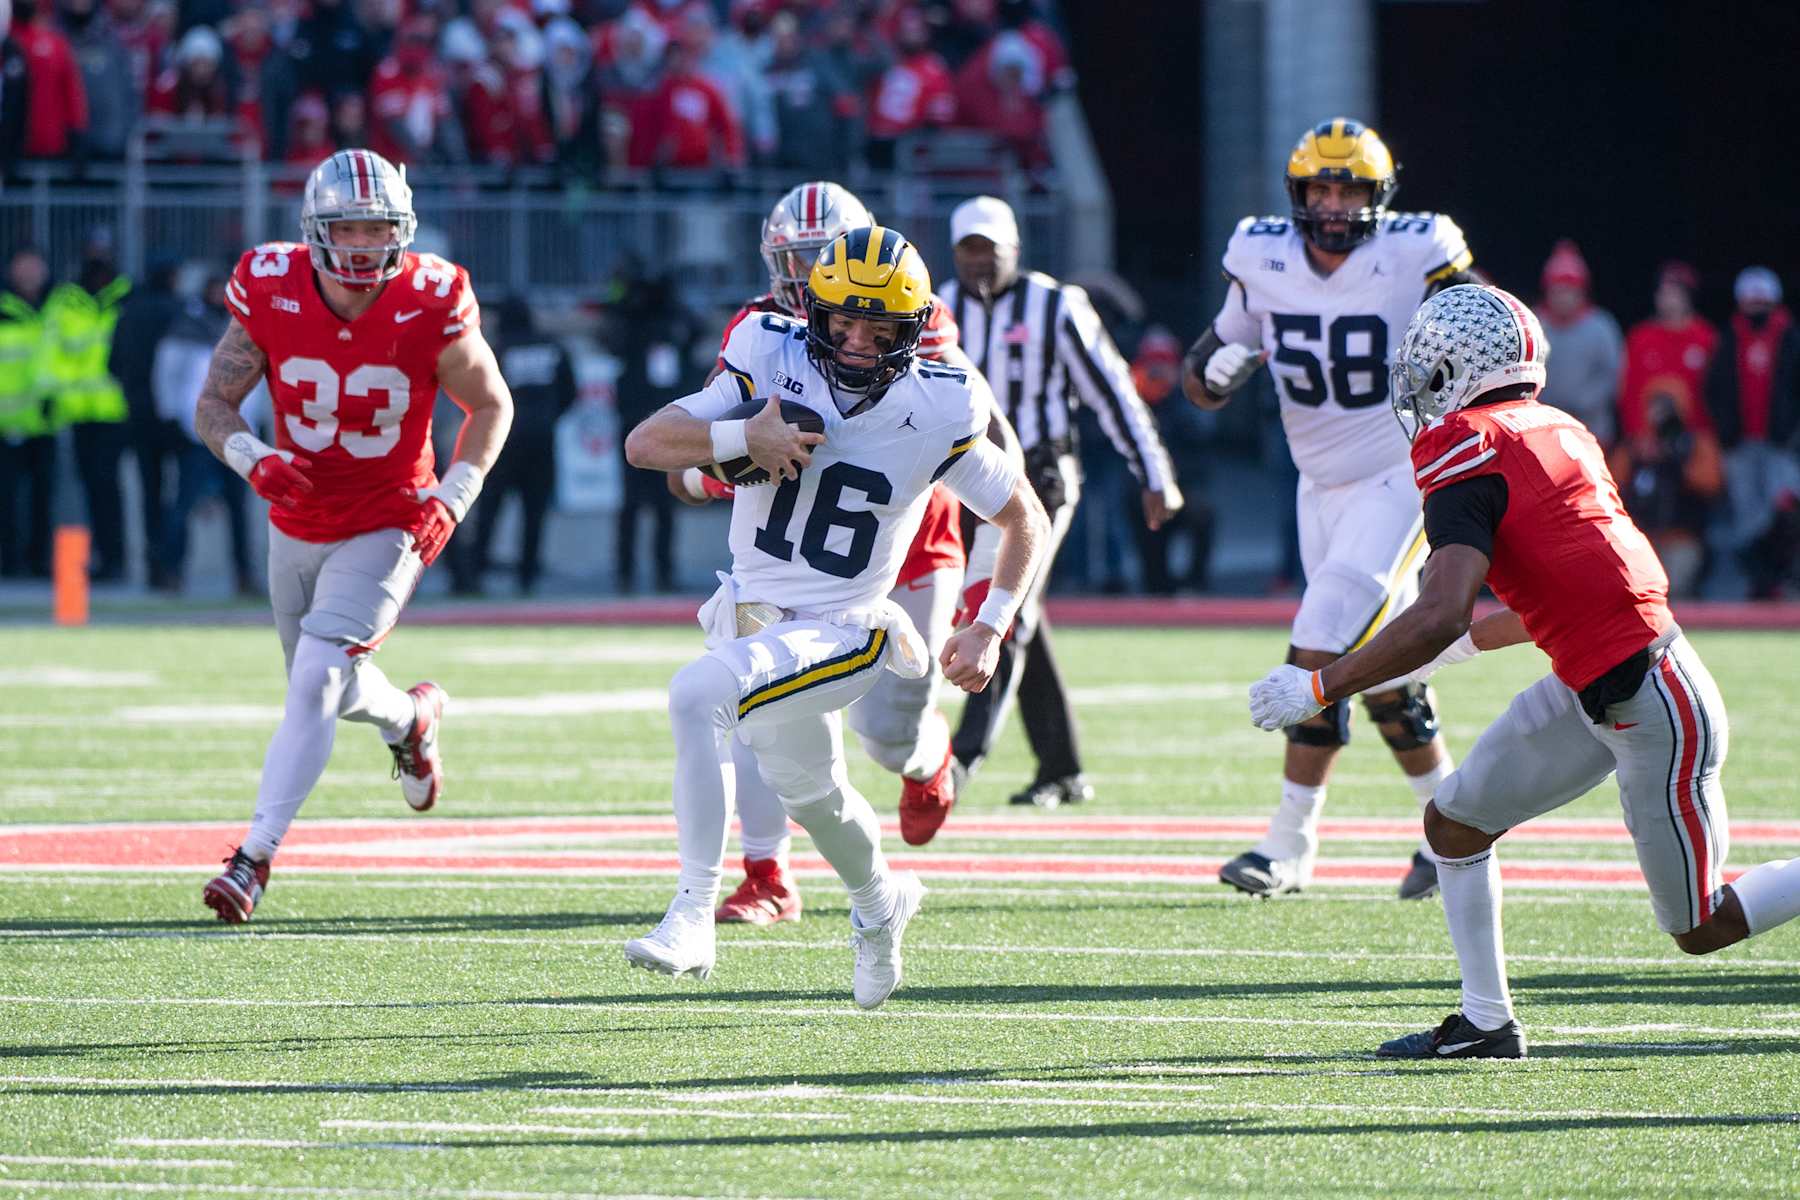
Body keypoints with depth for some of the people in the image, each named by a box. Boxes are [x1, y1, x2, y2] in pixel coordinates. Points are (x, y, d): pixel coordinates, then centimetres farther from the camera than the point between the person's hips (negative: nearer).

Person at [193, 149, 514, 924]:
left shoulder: (429, 306, -20)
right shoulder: (270, 293, -16)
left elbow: (490, 406, -4)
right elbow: (213, 405, -6)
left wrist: (451, 498, -17)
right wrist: (253, 459, -27)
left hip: (386, 530, -4)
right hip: (297, 528, 4)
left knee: (316, 682, -19)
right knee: (337, 691, 20)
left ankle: (255, 857, -15)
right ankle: (411, 718, 55)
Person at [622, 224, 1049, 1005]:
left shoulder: (938, 413, -14)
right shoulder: (773, 363, -10)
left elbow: (1024, 519, 0)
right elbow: (644, 445, -16)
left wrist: (990, 630, -10)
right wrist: (743, 437, -32)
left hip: (838, 632, -5)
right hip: (751, 612, 5)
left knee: (699, 694, -31)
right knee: (809, 789, 25)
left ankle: (693, 914, -30)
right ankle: (879, 903, 57)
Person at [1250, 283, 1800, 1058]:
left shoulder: (1470, 458, -17)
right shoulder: (1557, 433, 10)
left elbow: (1439, 617, -28)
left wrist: (1318, 689, -19)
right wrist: (1466, 643, 28)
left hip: (1652, 713, -9)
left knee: (1702, 928, 4)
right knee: (1455, 821, 12)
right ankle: (1486, 1024, 19)